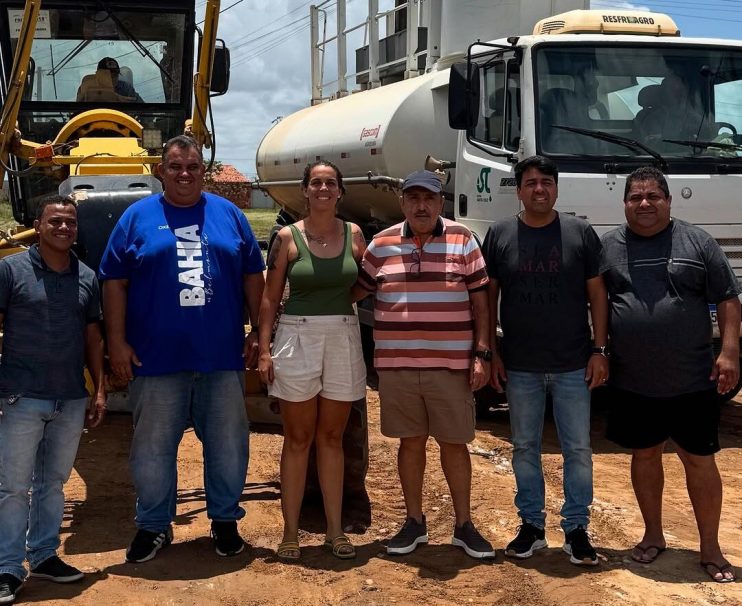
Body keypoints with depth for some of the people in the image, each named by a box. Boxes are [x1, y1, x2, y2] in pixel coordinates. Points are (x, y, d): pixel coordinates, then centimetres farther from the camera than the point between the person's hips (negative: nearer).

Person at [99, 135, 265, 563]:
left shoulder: (229, 214, 8)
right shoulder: (138, 216, 4)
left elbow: (253, 276, 10)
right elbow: (114, 282, 2)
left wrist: (260, 333, 5)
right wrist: (117, 341, -4)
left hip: (223, 355, 1)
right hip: (157, 357, -1)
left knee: (229, 443, 9)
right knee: (153, 447, 7)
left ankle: (225, 520, 26)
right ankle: (154, 525, 23)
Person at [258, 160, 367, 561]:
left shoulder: (353, 234, 5)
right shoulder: (287, 237, -1)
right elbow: (270, 298, 0)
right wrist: (264, 350, -7)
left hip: (344, 340, 2)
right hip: (298, 337, -2)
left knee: (332, 438, 10)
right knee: (297, 439, 4)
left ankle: (335, 529, 18)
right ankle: (290, 531, 12)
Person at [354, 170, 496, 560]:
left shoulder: (462, 241, 0)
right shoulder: (381, 245, 4)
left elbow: (480, 301, 1)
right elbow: (357, 290, 15)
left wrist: (481, 354, -4)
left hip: (451, 365, -1)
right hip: (396, 364, 2)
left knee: (453, 442, 7)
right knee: (410, 441, 11)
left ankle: (464, 524, 21)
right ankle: (414, 522, 25)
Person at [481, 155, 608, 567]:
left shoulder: (580, 233, 0)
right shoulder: (499, 235, 1)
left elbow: (596, 293, 2)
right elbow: (488, 297, 5)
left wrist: (599, 350, -3)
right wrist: (491, 352, 1)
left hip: (573, 365, -1)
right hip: (520, 366, 1)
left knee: (578, 449, 5)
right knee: (525, 447, 11)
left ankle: (576, 529, 17)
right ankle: (531, 525, 23)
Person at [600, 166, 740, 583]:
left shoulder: (697, 242, 1)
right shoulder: (608, 247, 4)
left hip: (692, 381, -2)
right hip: (633, 383, 2)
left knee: (700, 460, 5)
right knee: (645, 455, 13)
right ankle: (654, 536, 30)